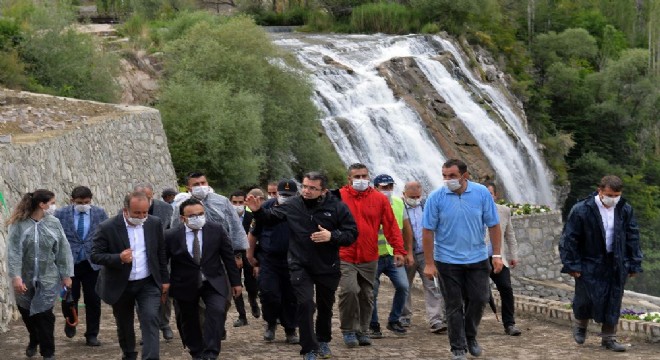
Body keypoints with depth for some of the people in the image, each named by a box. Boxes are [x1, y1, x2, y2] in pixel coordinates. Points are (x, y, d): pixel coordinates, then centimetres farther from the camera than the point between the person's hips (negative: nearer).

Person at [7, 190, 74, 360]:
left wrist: (66, 275, -1)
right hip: (25, 279, 0)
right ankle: (34, 340, 44)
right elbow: (13, 252, -13)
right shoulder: (19, 224, -11)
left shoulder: (53, 223, -3)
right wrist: (16, 277, -19)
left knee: (44, 315, -5)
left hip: (48, 279, 0)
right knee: (26, 313, 15)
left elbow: (63, 250, 0)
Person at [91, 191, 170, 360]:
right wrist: (119, 258, -31)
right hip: (121, 286, -1)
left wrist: (164, 279, 8)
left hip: (148, 283, 1)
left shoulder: (154, 223, -4)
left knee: (150, 319, -15)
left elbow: (161, 253, 7)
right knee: (124, 325, 14)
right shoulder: (107, 228, -15)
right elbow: (95, 256, -15)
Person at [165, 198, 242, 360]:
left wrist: (235, 281, 4)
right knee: (190, 321, 10)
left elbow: (228, 257, 1)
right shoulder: (171, 236, -11)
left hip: (213, 282, 0)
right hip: (185, 285, 0)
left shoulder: (216, 230, -7)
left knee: (217, 311, -21)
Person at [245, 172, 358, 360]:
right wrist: (258, 211, -9)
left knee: (325, 307, 18)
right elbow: (270, 218, 10)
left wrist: (332, 236, -25)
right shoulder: (292, 205, -6)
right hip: (300, 266, -1)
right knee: (305, 304, -13)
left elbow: (352, 234, -10)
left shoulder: (337, 207, -11)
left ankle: (323, 341, 42)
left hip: (327, 267, 1)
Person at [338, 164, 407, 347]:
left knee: (366, 296, 9)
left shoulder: (379, 199, 4)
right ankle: (348, 330, -1)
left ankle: (362, 331, 23)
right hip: (345, 258, -3)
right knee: (349, 290, -17)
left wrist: (398, 250, 0)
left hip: (369, 258, 3)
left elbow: (391, 226, 5)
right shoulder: (339, 197, -3)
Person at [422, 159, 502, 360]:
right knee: (454, 306, 4)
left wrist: (497, 255, -3)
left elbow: (493, 225, 0)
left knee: (479, 299, 7)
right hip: (447, 261, -1)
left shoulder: (482, 193, -6)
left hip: (477, 259, 2)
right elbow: (428, 231, -7)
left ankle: (470, 336, 31)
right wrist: (429, 263, -9)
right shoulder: (436, 198, -10)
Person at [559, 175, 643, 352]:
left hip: (616, 265, 3)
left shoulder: (625, 210, -1)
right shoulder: (581, 210, -14)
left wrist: (634, 264, 5)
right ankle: (581, 325, 27)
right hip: (589, 263, -3)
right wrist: (571, 264, -11)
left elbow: (632, 238, 7)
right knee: (586, 298, -4)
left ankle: (609, 338, 16)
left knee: (613, 302, 4)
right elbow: (569, 238, -9)